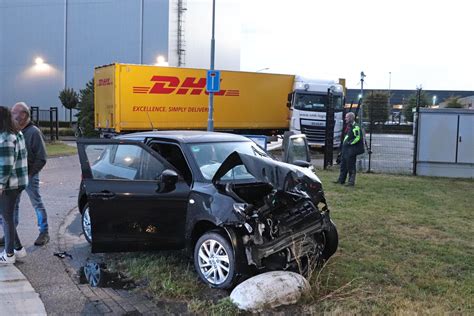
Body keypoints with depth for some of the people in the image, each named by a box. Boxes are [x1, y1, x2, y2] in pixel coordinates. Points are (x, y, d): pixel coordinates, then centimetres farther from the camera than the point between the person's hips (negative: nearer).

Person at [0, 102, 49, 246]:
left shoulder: (33, 132, -12)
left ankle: (44, 233, 16)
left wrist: (29, 173, -16)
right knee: (12, 205, 11)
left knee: (37, 204, 5)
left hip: (29, 175, -6)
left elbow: (41, 158, -12)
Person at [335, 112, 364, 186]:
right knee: (343, 165, 15)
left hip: (351, 150, -10)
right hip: (345, 148, 10)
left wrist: (350, 143, -17)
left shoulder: (355, 127, -14)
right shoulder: (348, 126, 16)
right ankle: (341, 180, 24)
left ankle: (351, 181, 3)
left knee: (351, 166, -4)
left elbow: (358, 138, -20)